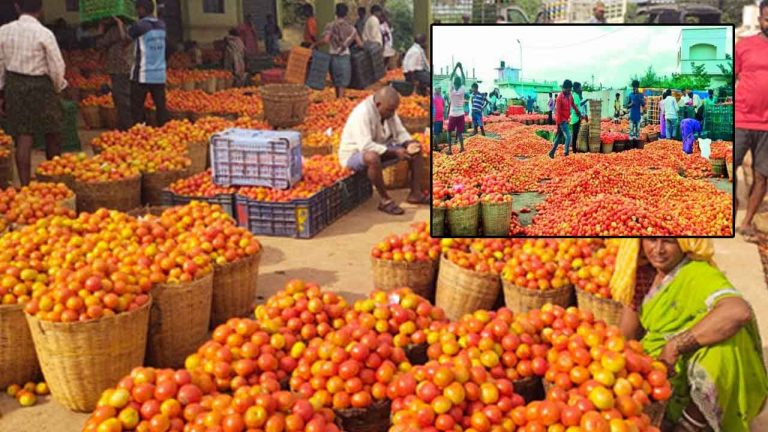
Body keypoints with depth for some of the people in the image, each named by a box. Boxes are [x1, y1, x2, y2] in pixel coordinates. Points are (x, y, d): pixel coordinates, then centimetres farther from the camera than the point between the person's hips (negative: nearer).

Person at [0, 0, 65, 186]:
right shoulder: (44, 34, -12)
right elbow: (57, 67, -10)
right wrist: (58, 88, 8)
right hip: (41, 86, -3)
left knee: (23, 138, 5)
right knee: (52, 135, 13)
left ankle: (25, 185, 4)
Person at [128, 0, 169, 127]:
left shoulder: (140, 26, -9)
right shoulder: (161, 25, 8)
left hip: (142, 75, -5)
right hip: (159, 75, 5)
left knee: (137, 107, 2)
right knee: (161, 106, 4)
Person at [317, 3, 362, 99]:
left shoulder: (331, 26, -3)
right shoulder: (351, 28, 1)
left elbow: (325, 40, -17)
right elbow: (360, 44, 0)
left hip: (333, 56, 1)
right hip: (344, 56, -1)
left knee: (336, 81, 17)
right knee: (342, 82, 3)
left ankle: (337, 99, 27)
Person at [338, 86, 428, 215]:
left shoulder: (389, 110, -5)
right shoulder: (363, 113, -29)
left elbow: (400, 132, 4)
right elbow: (365, 146, -37)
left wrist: (410, 143, -18)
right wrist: (394, 152, -37)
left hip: (381, 149, 8)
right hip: (354, 154, -8)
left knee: (416, 148, -2)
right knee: (372, 157, -43)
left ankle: (415, 193, -3)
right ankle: (384, 200, -26)